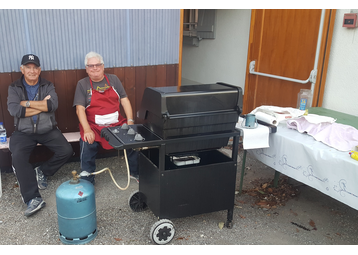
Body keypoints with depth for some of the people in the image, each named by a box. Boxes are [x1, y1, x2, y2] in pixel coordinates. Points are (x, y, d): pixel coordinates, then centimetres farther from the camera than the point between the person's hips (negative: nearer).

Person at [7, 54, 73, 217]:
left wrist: (27, 103, -13)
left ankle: (42, 172, 8)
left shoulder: (48, 86, 7)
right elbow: (14, 110, -12)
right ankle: (33, 199, -24)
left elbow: (53, 105, -13)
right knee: (18, 156, -28)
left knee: (67, 150, -19)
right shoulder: (14, 88, 5)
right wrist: (42, 105, -11)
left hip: (48, 130, 2)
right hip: (23, 132, -1)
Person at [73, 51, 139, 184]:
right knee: (87, 144, -30)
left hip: (117, 123, 2)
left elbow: (125, 100, 9)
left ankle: (135, 172, 6)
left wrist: (130, 121, -6)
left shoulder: (113, 79, 12)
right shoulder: (82, 84, 5)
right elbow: (80, 109, -5)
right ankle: (87, 183, -11)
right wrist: (87, 130, -21)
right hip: (93, 126, -2)